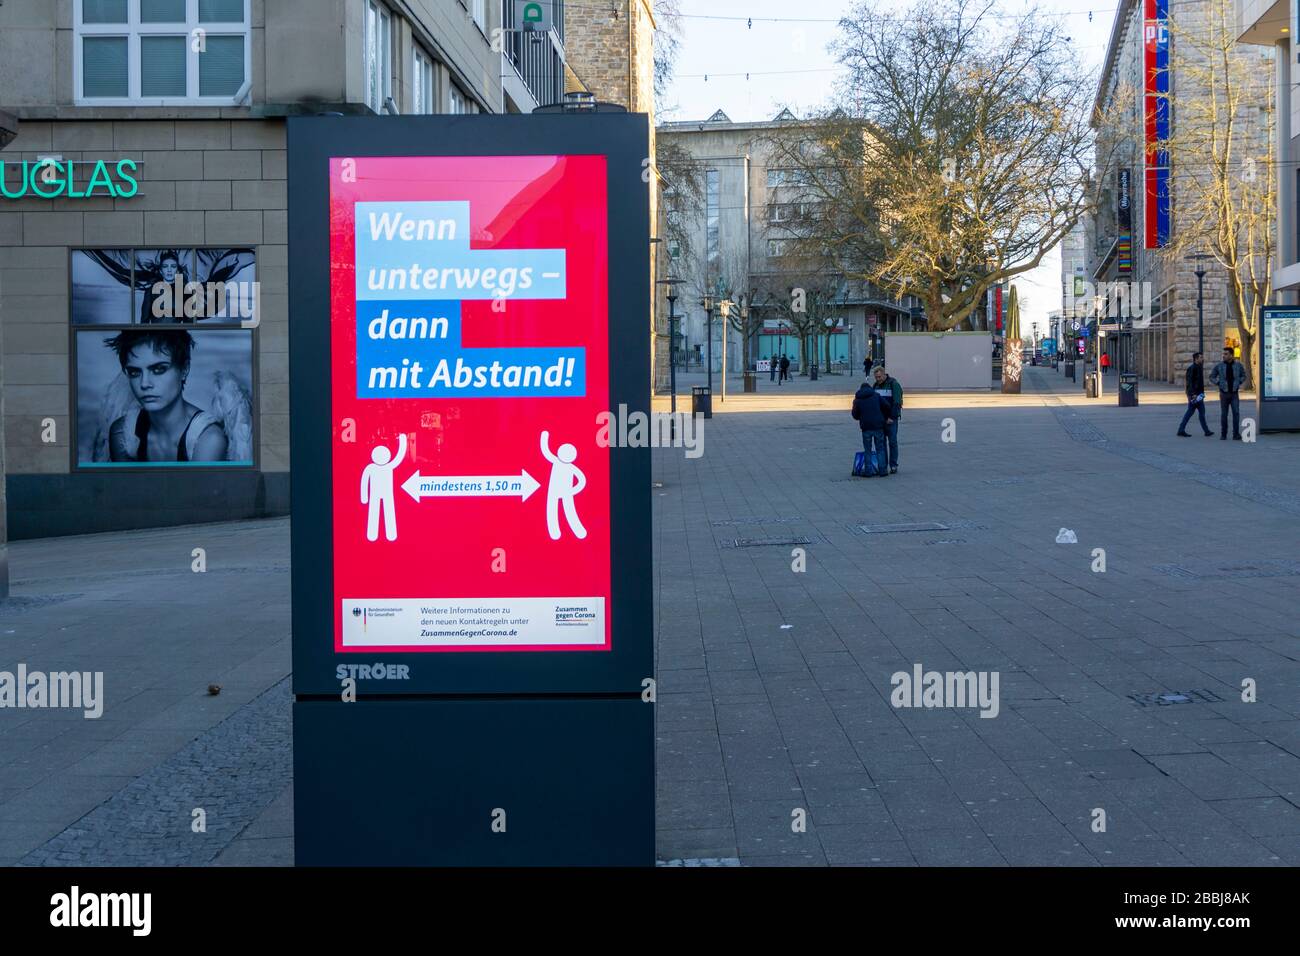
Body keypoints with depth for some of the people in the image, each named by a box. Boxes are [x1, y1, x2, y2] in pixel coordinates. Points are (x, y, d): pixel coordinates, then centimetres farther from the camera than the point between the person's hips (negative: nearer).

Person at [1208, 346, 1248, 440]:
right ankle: (1223, 435, 14)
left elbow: (1243, 376, 14)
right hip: (1224, 394, 0)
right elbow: (1212, 377, 5)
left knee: (1236, 413, -11)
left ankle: (1236, 435, -8)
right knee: (1224, 414, 3)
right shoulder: (1219, 366, -5)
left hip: (1235, 394, 0)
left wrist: (1239, 383, -2)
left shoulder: (1238, 365, -2)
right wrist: (1219, 384, -7)